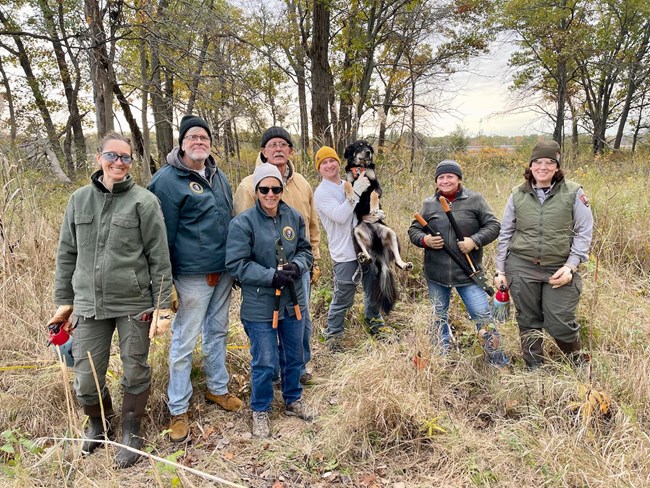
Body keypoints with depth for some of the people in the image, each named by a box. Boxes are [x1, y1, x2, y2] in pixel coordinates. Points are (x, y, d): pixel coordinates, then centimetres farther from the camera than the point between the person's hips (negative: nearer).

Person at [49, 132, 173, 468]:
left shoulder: (143, 201, -4)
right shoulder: (79, 199, 7)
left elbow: (159, 258, -6)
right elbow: (67, 254, 13)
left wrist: (162, 306, -8)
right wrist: (64, 299, 11)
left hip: (135, 304, -3)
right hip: (89, 305, 3)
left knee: (135, 373, 9)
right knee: (86, 380, 6)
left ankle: (131, 433, 33)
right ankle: (98, 423, 37)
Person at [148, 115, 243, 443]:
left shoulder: (218, 175, 12)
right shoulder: (168, 179, -10)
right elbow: (165, 234, -12)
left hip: (223, 271, 7)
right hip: (192, 275, -7)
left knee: (217, 332, 19)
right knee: (184, 342, 3)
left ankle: (218, 389, 36)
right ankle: (178, 410, 18)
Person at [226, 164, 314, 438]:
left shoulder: (294, 217, 0)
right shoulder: (243, 222, -14)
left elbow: (305, 251, 9)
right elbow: (236, 264, -16)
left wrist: (296, 266, -14)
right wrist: (272, 276, -23)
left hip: (293, 300, 5)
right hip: (260, 305, -5)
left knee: (294, 356, 20)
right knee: (264, 362, 5)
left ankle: (293, 400, 43)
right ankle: (260, 411, 30)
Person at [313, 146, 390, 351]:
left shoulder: (349, 185, 11)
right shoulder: (321, 193, -9)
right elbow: (340, 216, -24)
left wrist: (375, 215, -2)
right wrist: (356, 192, -24)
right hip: (345, 254, -7)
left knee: (374, 290, 20)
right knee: (343, 298, 1)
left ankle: (375, 324, 42)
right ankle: (332, 334, 21)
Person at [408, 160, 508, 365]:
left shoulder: (475, 199, -2)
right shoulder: (429, 204, 4)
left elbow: (493, 225, -1)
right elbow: (413, 230, 10)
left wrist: (475, 241, -17)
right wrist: (424, 240, -11)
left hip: (468, 272, -3)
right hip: (436, 273, 3)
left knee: (483, 315, -3)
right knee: (438, 317, 15)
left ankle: (497, 361, 13)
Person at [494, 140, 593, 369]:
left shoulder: (573, 193, -2)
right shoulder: (518, 195, 4)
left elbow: (584, 232, 0)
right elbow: (505, 234, 9)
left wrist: (571, 266, -9)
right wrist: (500, 270, 7)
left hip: (559, 270, -2)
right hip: (522, 268, 2)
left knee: (560, 323, 1)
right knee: (528, 322, 11)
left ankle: (579, 364, 30)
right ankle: (534, 368, 30)